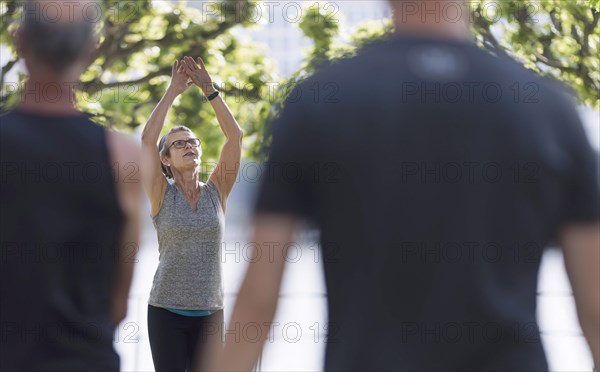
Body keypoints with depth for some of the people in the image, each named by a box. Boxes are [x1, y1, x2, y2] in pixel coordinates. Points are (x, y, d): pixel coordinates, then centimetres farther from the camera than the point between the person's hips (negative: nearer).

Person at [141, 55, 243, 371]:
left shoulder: (216, 192, 5)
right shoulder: (161, 196, 0)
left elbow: (235, 136, -4)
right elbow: (148, 137, -11)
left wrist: (209, 90, -8)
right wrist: (173, 90, -10)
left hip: (209, 311, 2)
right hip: (167, 310, -2)